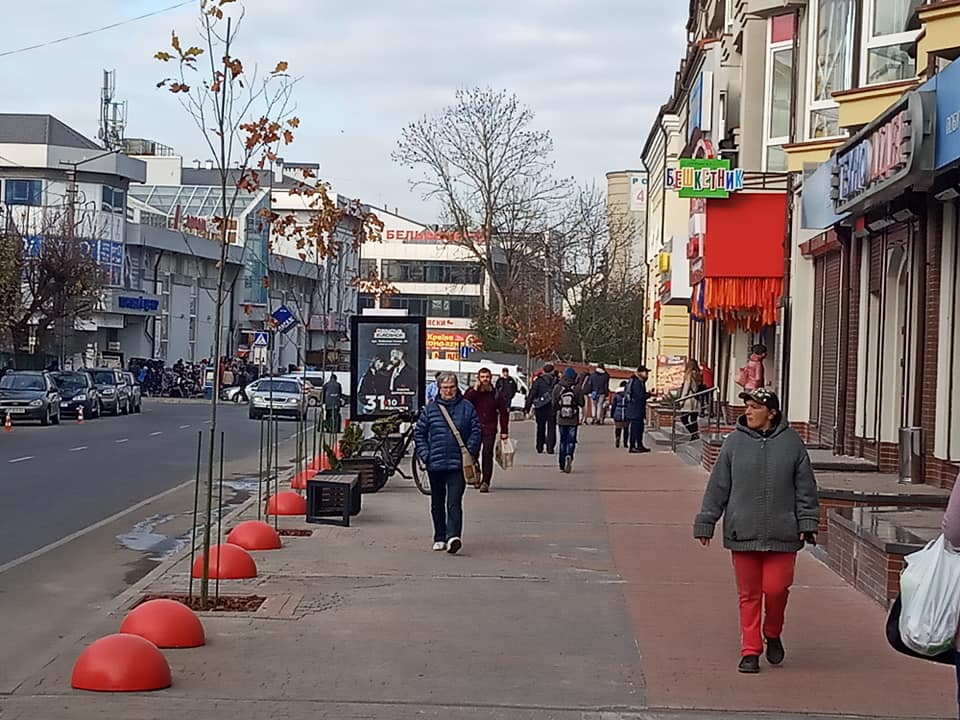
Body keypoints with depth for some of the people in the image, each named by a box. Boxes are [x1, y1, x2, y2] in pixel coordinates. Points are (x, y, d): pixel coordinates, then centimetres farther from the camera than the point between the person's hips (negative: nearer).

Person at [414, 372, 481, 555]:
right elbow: (419, 433, 9)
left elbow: (476, 432, 3)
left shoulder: (467, 408, 2)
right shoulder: (430, 409, 5)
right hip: (435, 464, 3)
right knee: (437, 504, 13)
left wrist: (469, 452, -8)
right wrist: (425, 455, -2)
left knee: (454, 503, -13)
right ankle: (439, 538, 24)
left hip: (458, 464, -3)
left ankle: (453, 536, -23)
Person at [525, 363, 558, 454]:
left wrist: (527, 407, -3)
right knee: (551, 429, 4)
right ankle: (550, 448, -3)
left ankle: (540, 447, 15)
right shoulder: (556, 381, 0)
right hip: (552, 408, 0)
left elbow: (532, 394, -6)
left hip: (541, 409, 0)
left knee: (540, 428, 12)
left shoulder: (539, 381, -3)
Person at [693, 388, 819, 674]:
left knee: (776, 589, -4)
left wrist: (808, 522, 3)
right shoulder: (734, 443, 2)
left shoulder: (792, 443, 1)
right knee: (749, 594, 5)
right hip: (743, 533, 1)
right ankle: (750, 651, 14)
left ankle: (772, 634, 25)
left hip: (782, 534, -1)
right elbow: (717, 487, 6)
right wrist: (705, 523, 6)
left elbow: (805, 488, 7)